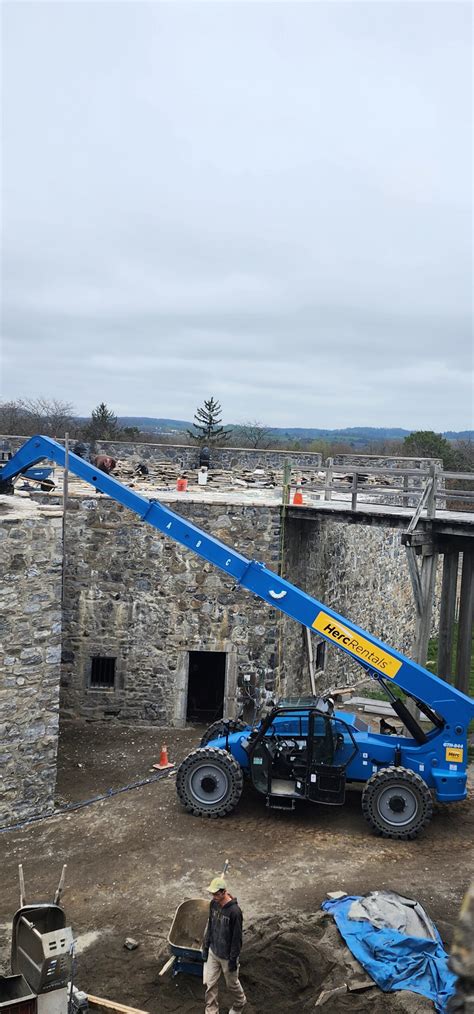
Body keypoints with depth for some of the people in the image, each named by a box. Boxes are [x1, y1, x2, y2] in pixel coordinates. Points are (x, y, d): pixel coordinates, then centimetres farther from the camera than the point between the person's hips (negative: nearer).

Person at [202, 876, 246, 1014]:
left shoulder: (234, 911, -28)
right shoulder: (213, 904, -8)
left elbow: (237, 937, -21)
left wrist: (233, 960, -15)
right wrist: (205, 947, 9)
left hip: (227, 956, -5)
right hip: (213, 952, 5)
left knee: (232, 983, 16)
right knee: (210, 984, 9)